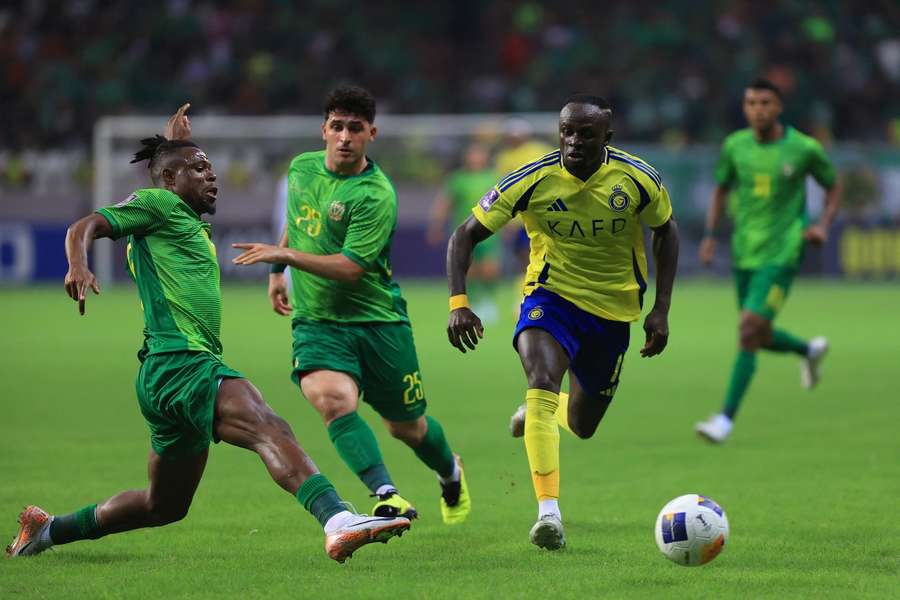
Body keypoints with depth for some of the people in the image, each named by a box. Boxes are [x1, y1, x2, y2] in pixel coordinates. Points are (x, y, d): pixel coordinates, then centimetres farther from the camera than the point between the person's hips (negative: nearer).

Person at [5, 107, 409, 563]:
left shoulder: (191, 223, 28)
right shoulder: (158, 204, 2)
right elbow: (84, 228, -7)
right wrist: (78, 266, -28)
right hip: (178, 361, -11)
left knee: (164, 507, 19)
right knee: (269, 429, -32)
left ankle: (48, 529, 31)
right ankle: (337, 521, -52)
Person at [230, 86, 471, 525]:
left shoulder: (376, 196, -18)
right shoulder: (301, 168, 2)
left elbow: (350, 268, -23)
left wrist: (285, 255, -28)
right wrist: (277, 272, 24)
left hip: (378, 321, -3)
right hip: (316, 321, 3)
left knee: (406, 426, 11)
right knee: (332, 398, -28)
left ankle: (450, 474, 45)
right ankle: (385, 495, -35)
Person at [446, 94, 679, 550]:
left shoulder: (638, 179, -15)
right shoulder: (533, 181, -18)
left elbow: (665, 231, 5)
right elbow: (466, 235, -12)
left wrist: (661, 309, -2)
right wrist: (458, 302, -26)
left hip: (613, 307, 3)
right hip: (551, 295, -3)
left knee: (582, 426, 14)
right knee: (542, 381, -32)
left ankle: (536, 412, 52)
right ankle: (548, 510, -35)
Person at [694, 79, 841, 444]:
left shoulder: (804, 149, -8)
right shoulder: (735, 146, 1)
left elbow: (833, 186, 8)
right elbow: (721, 190, 16)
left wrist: (823, 226, -8)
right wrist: (710, 235, 5)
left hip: (780, 256, -5)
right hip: (743, 253, 5)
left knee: (749, 331, -16)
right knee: (761, 337, 13)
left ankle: (726, 419, -13)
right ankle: (810, 350, 47)